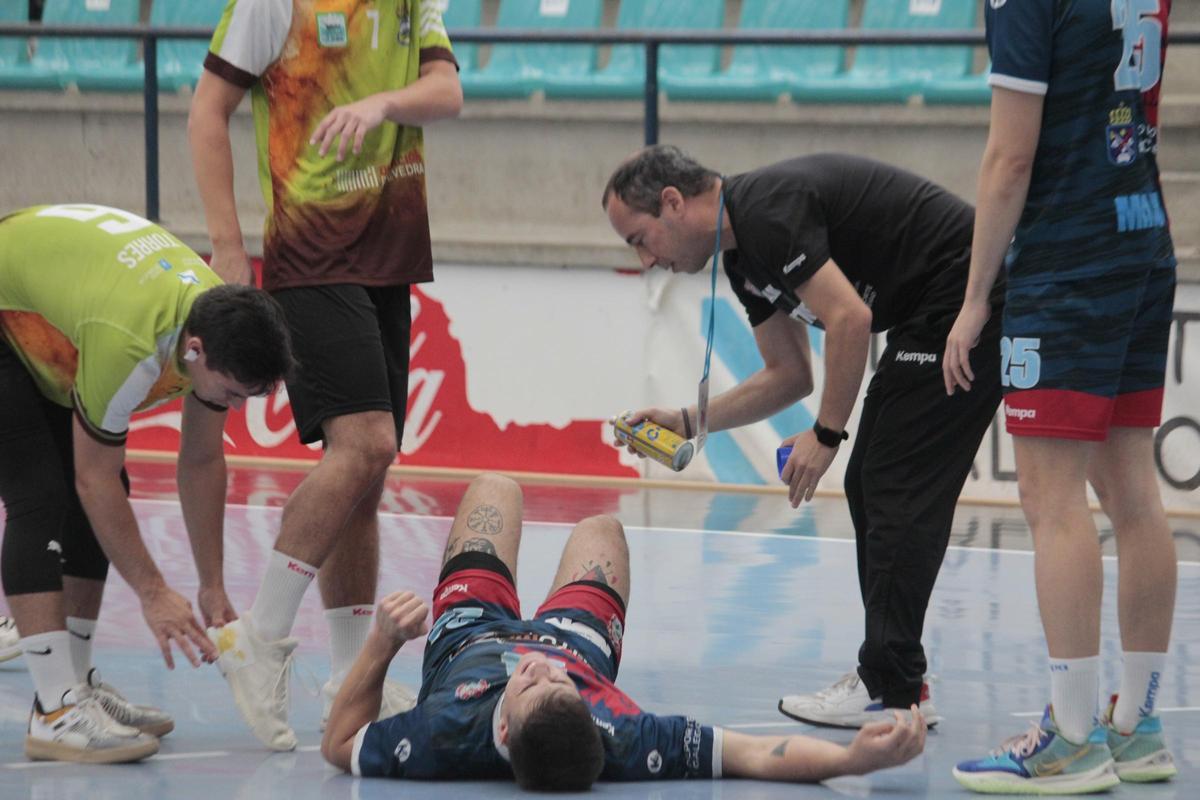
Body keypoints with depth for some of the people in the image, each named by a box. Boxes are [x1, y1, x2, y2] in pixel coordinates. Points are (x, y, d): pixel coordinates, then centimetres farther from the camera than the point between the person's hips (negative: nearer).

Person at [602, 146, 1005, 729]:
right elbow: (788, 374, 22)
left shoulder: (764, 210, -18)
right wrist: (685, 422, 15)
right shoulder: (743, 255, 15)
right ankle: (893, 679, 15)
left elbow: (849, 319, -25)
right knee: (869, 485, 12)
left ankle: (890, 692, -7)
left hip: (963, 305, -11)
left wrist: (826, 435, -17)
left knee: (900, 491, -9)